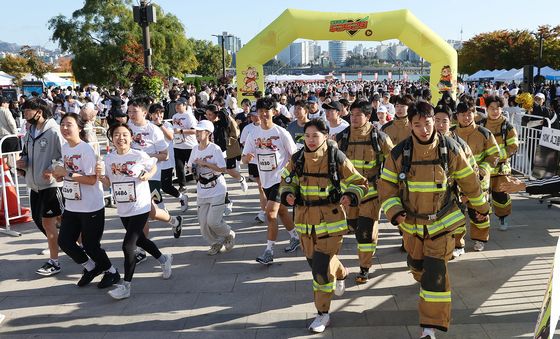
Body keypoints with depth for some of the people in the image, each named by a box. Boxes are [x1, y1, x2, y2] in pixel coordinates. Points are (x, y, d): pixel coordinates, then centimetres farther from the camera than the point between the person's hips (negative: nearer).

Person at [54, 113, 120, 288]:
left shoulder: (87, 149, -17)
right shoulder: (64, 148, 7)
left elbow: (92, 179, -22)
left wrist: (66, 173, -24)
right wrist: (59, 174, -2)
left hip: (91, 207, -8)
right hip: (71, 206, 8)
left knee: (90, 245, 1)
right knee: (64, 241, 8)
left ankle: (112, 272, 26)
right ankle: (91, 267, 30)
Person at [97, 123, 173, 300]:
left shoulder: (139, 156, -11)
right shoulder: (109, 158, 0)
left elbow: (154, 167, 7)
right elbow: (108, 183, 8)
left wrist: (148, 175, -14)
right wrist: (100, 175, -12)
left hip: (140, 207, -6)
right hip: (123, 209, 6)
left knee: (128, 245, -11)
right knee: (140, 240, 22)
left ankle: (126, 286, 1)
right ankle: (164, 260, 47)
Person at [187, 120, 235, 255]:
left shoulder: (215, 149, -13)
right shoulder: (195, 150, 6)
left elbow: (222, 169, -18)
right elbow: (191, 167, 17)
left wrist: (205, 163, -20)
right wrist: (193, 169, -5)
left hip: (217, 191, -6)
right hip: (202, 192, 6)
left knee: (213, 221, -10)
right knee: (203, 223, 5)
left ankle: (229, 235, 20)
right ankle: (216, 243, 28)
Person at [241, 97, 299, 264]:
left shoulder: (281, 133, -10)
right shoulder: (253, 134, 2)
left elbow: (294, 155, -5)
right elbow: (244, 158, 0)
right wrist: (247, 158, -23)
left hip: (280, 178, -6)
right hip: (265, 180, 6)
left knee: (271, 213, -13)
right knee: (281, 211, 19)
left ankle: (269, 251, -4)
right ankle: (295, 238, 39)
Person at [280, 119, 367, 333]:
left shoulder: (337, 158, -11)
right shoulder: (297, 159, -1)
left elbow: (359, 183, -2)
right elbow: (287, 180, 14)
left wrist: (350, 197, -22)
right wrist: (288, 195, -7)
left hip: (330, 219, -5)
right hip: (305, 217, 5)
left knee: (321, 267, -9)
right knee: (313, 260, 20)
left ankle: (323, 314, 9)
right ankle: (341, 274, 54)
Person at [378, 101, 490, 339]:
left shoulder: (450, 149, -11)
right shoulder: (399, 153, -11)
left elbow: (468, 181, 2)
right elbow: (386, 185, -3)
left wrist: (481, 207, 12)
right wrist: (394, 211, -18)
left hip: (442, 222, -2)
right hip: (412, 222, 2)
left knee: (436, 272, -10)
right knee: (416, 264, 20)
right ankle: (425, 285, 56)